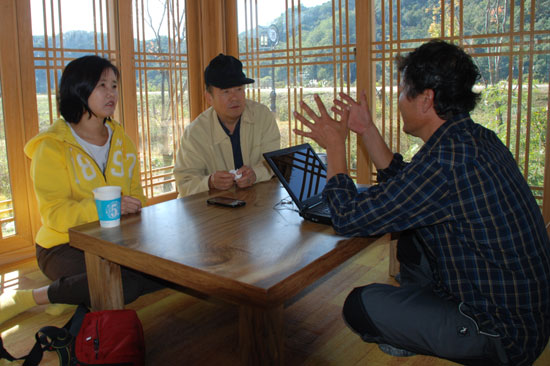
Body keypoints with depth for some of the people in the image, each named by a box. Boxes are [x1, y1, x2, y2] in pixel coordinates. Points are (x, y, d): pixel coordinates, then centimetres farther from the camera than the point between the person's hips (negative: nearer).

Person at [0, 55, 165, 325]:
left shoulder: (122, 140, 12)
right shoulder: (52, 147, -7)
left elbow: (136, 195, 13)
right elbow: (53, 213, -15)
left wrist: (131, 208, -11)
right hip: (65, 245, -6)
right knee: (124, 284, -32)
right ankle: (28, 299, -15)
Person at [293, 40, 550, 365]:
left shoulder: (448, 158, -30)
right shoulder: (478, 139, 0)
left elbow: (349, 218, -23)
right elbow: (404, 184, 15)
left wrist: (335, 144, -10)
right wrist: (368, 131, 12)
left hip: (503, 336, -9)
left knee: (359, 304, -7)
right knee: (410, 235, 20)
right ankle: (419, 322, 31)